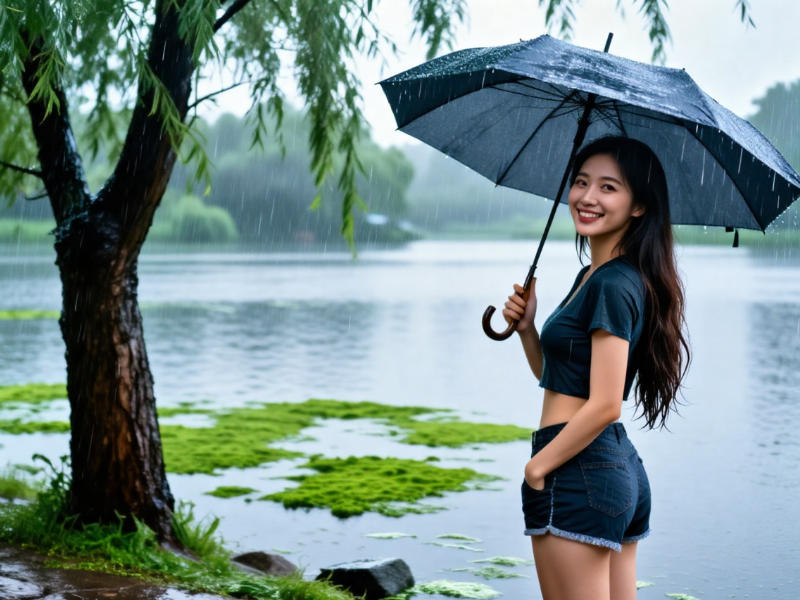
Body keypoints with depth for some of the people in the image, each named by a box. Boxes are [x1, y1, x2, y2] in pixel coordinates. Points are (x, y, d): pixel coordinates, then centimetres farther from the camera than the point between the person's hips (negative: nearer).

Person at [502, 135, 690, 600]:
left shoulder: (613, 285, -15)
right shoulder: (591, 275, 14)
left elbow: (604, 406, -20)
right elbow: (554, 378, 20)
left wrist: (538, 467, -11)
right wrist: (527, 328, 4)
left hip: (580, 474, -10)